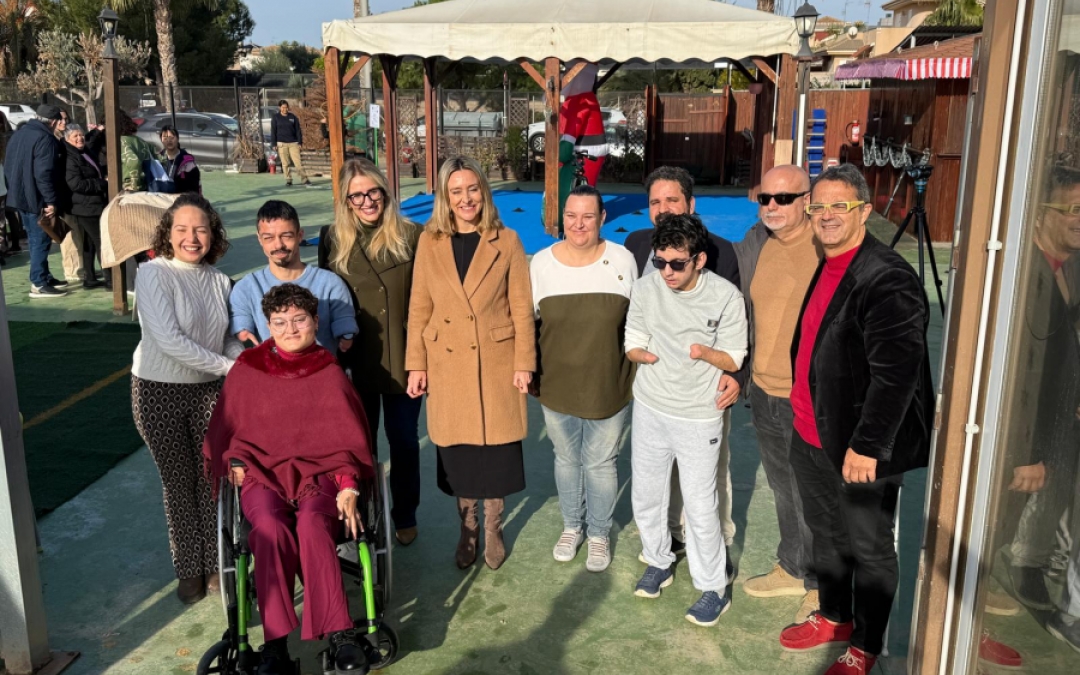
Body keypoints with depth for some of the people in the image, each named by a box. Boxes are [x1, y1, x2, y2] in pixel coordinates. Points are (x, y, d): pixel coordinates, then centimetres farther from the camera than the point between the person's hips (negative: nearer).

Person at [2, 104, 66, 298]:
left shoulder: (18, 134, 14)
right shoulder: (45, 139, -17)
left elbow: (9, 167, 19)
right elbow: (43, 173, -24)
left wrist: (14, 190, 24)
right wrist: (51, 200, -22)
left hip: (19, 195, 10)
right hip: (35, 197, -10)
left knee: (35, 239, 17)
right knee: (40, 240, -4)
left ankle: (44, 277, 26)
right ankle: (38, 284, -3)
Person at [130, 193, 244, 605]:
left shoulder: (219, 280, 2)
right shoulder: (154, 274, -14)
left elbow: (227, 339, 7)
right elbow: (168, 340, -23)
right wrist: (227, 365, -21)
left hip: (209, 390, 4)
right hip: (159, 392, -3)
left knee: (212, 478, 6)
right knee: (179, 482, 8)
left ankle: (216, 564, 24)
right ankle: (190, 570, 25)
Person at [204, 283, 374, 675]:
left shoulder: (329, 373, 7)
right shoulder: (247, 370, 8)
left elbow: (346, 437, 6)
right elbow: (228, 428, 18)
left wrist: (348, 486, -8)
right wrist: (234, 462, -1)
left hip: (317, 471, 0)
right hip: (262, 472, 1)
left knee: (312, 525, -33)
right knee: (270, 528, -32)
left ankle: (338, 635, -31)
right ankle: (275, 642, -29)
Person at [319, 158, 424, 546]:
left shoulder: (410, 236, -7)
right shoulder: (333, 239, -2)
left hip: (403, 358, -1)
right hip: (357, 362, 1)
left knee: (404, 440, 13)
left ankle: (405, 516, 32)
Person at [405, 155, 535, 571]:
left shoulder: (506, 241, -3)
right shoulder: (430, 242, 1)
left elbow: (522, 307, -3)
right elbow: (419, 308, 3)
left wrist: (524, 363, -7)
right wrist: (416, 365, 0)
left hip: (497, 363, -1)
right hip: (448, 365, 1)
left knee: (496, 450, 7)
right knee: (457, 452, 10)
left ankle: (493, 529, 28)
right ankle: (467, 528, 31)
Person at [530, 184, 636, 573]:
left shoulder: (623, 260, -8)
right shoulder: (541, 262, -6)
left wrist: (640, 371, 3)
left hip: (609, 386, -1)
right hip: (557, 386, 1)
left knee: (601, 463, 12)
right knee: (566, 459, 18)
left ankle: (599, 534, 33)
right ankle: (571, 526, 40)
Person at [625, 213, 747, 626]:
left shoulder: (726, 296, -16)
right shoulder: (646, 287, -9)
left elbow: (734, 360, -8)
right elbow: (633, 344, 1)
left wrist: (706, 353, -29)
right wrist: (642, 353, -23)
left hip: (699, 417, -3)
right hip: (650, 409, 4)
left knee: (700, 506, 2)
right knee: (645, 496, 16)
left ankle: (713, 589, 22)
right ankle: (658, 562, 41)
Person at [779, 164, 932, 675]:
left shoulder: (887, 278, -21)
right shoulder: (822, 267, 7)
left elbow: (896, 372, -25)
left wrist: (867, 445, -25)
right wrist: (802, 417, 15)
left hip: (859, 447, -8)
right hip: (810, 435, 8)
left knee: (868, 548, 11)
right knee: (825, 534, 24)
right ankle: (834, 618, 45)